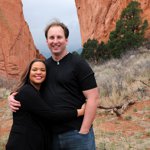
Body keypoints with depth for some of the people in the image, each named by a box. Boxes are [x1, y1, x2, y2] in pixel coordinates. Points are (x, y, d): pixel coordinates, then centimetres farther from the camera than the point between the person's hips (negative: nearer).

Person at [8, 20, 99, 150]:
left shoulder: (78, 64, -7)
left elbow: (93, 98, -11)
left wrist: (83, 132, -16)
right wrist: (13, 96, -3)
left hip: (76, 133, -5)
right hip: (50, 134, 5)